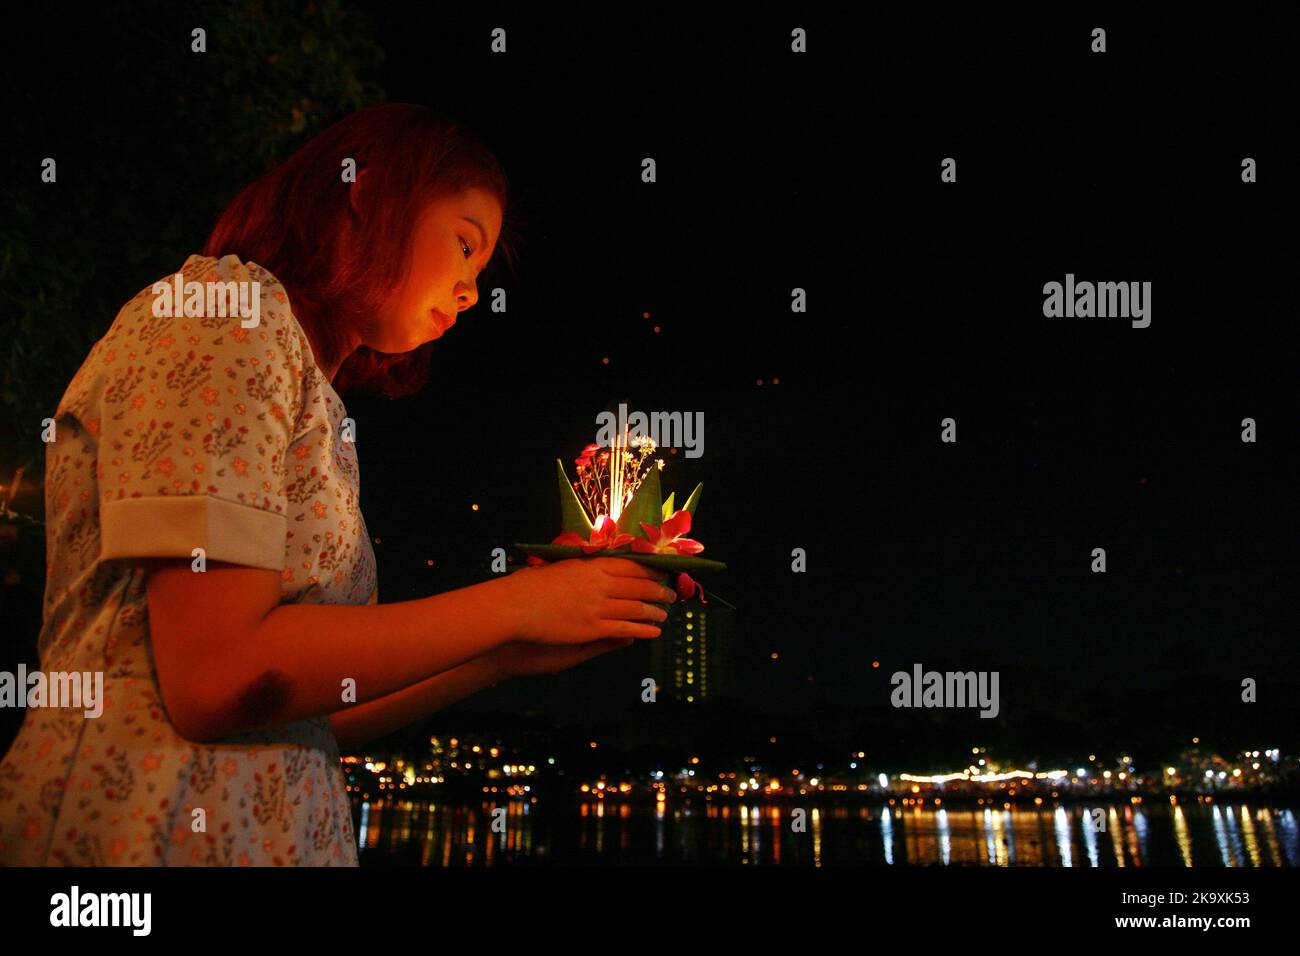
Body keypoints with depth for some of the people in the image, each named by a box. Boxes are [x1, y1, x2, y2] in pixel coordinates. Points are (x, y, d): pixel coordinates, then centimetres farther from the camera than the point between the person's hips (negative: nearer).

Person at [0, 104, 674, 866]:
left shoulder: (313, 394, 14)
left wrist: (512, 654, 7)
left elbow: (304, 716, 10)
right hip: (153, 830, -8)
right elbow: (214, 678, -20)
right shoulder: (227, 308, -9)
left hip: (270, 830, 8)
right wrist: (511, 607, -12)